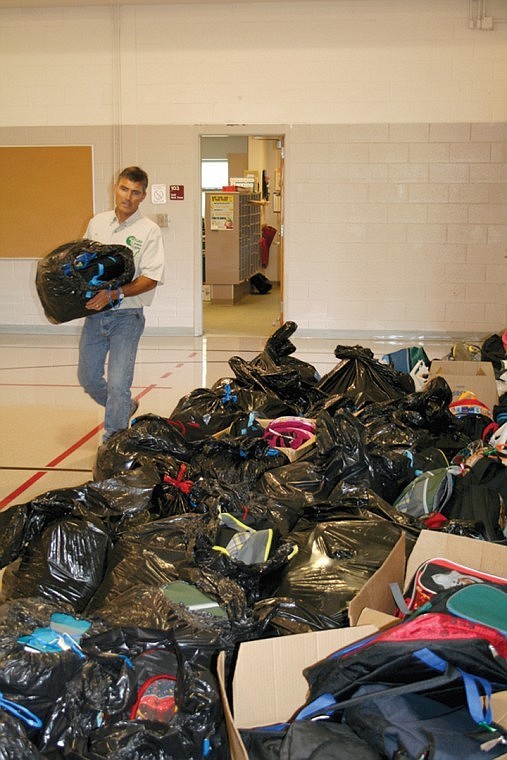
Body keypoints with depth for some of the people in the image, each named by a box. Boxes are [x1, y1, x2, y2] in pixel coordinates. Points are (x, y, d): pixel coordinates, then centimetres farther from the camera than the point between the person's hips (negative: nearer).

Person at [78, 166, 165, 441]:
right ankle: (125, 408, 40)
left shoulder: (149, 230, -6)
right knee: (88, 379, 15)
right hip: (94, 313, 5)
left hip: (126, 315, -5)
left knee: (118, 385, -9)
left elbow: (151, 279, -12)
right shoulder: (97, 222, 9)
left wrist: (115, 294, -23)